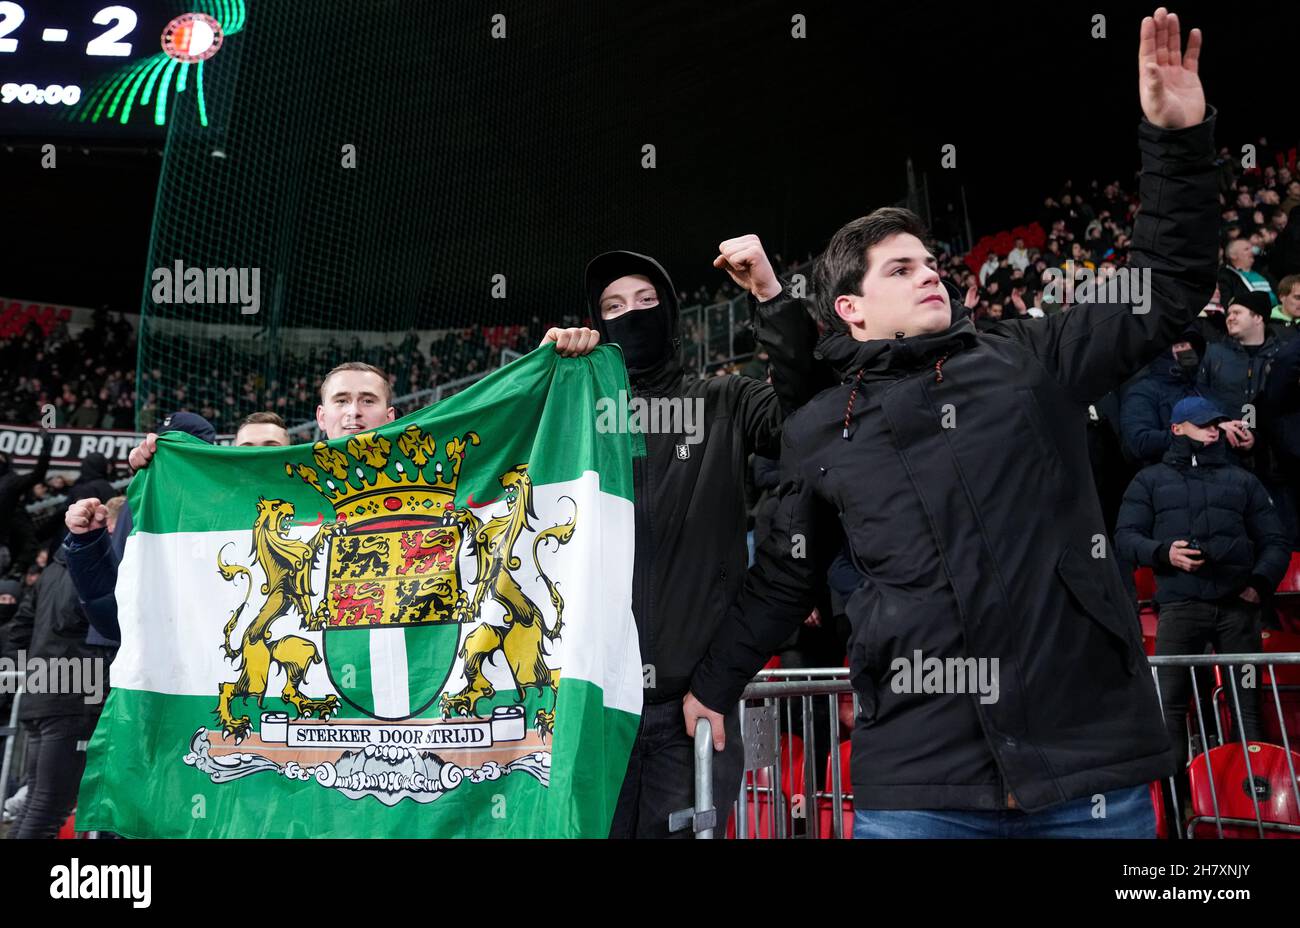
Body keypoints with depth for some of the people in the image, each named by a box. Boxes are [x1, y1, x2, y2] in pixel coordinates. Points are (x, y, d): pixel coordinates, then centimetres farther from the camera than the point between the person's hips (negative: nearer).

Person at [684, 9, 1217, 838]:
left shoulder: (1030, 362, 6)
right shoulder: (818, 433, 8)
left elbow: (1170, 296, 6)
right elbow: (784, 578, 18)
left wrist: (1179, 138, -4)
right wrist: (716, 682, 24)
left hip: (1087, 750, 1)